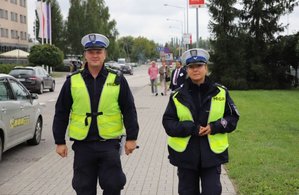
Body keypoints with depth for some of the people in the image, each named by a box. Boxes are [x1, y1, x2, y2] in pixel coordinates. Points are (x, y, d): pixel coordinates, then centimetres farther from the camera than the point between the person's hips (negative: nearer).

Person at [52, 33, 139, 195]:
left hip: (109, 143, -1)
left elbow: (129, 111, 2)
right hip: (82, 145, 1)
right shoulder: (73, 81, 1)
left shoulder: (117, 80, 0)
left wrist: (131, 138, -1)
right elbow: (61, 113, 5)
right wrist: (60, 142, 4)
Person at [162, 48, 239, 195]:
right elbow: (168, 122, -2)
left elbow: (233, 117, 5)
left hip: (212, 154, 0)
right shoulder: (178, 96, -2)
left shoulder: (221, 92, -1)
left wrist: (215, 127, -13)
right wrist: (191, 128, -17)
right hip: (185, 154, 1)